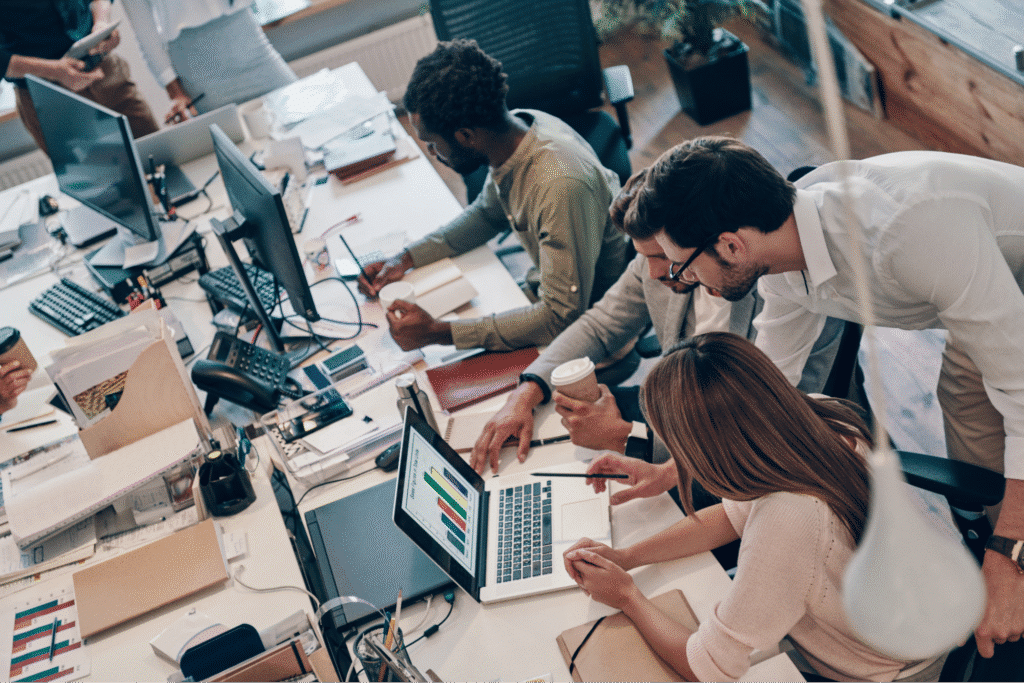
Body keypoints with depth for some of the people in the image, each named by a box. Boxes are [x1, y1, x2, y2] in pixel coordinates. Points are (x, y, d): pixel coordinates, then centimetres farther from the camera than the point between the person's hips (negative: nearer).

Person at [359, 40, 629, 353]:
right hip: (555, 290, 8)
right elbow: (488, 212, 11)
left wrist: (438, 332, -33)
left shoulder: (561, 186, -36)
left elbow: (562, 315, -33)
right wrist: (406, 258, 0)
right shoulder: (516, 125, -10)